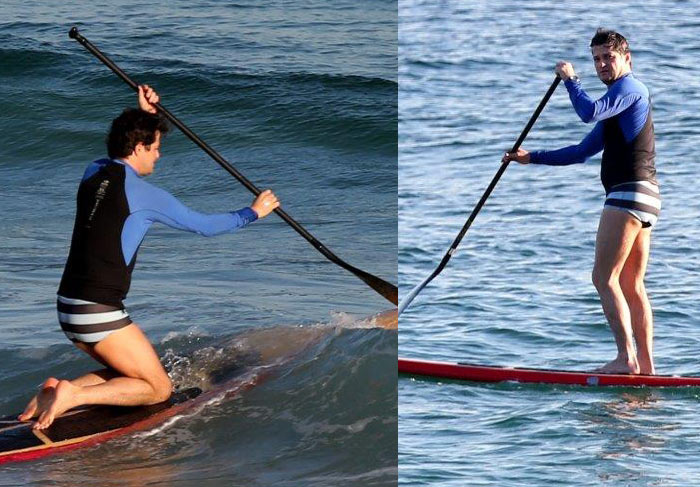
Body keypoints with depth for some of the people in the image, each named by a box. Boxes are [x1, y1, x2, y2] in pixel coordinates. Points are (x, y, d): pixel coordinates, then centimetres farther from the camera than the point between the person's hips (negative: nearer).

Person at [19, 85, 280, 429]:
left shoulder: (93, 174, 8)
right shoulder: (143, 194, -11)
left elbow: (122, 156, 35)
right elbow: (203, 226, 0)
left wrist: (145, 116, 29)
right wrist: (252, 213, 14)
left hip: (68, 310, 8)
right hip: (100, 314, -8)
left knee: (133, 375, 22)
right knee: (159, 388, 3)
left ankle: (60, 390, 2)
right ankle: (73, 395, -14)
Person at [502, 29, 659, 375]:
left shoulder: (629, 87, -4)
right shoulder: (618, 101, 26)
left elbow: (589, 112, -23)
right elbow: (582, 152, 30)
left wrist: (569, 79, -6)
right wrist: (532, 158, 28)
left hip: (628, 193, -10)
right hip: (644, 200, 10)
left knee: (604, 277, -12)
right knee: (632, 286, 8)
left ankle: (626, 358, -18)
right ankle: (646, 365, 5)